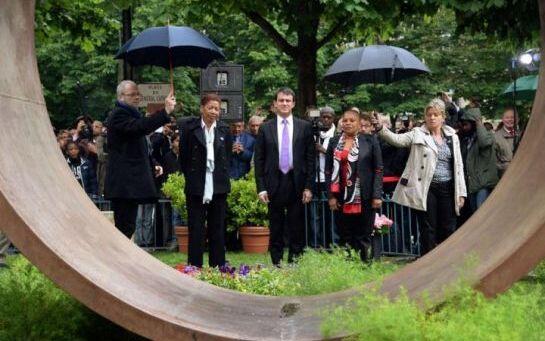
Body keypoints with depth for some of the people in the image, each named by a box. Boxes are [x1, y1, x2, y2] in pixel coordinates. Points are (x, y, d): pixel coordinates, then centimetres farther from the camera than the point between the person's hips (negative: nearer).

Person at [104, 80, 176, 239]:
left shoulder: (132, 114, 21)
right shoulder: (118, 115, -10)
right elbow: (140, 127, -31)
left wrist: (151, 166, 18)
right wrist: (165, 112, -34)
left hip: (132, 181, 10)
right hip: (123, 183, -10)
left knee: (126, 227, 13)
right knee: (125, 227, -11)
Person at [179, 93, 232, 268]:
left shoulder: (224, 130, 7)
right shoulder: (189, 127, -2)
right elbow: (183, 156, 2)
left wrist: (223, 177, 9)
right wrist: (190, 177, 2)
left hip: (218, 186, 3)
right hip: (196, 186, -3)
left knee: (217, 228, 8)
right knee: (196, 229, 1)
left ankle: (218, 266, 16)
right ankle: (195, 266, 8)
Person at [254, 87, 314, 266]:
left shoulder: (305, 127, 4)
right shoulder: (265, 128, 4)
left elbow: (310, 158, 3)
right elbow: (258, 160, 3)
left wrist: (308, 186, -3)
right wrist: (261, 188, -4)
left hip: (297, 184, 0)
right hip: (274, 184, 0)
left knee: (297, 229, 4)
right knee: (275, 230, 7)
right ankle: (276, 265, 15)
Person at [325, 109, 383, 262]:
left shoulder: (370, 140, 2)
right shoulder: (334, 142, 9)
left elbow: (378, 169, -1)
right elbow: (328, 171, 7)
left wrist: (377, 195, -8)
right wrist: (331, 196, -2)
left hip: (364, 198, -2)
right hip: (341, 199, 2)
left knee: (363, 237, 2)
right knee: (344, 237, 5)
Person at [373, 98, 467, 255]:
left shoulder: (452, 137, 10)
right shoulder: (418, 134, 2)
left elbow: (458, 166, 10)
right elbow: (396, 139, -14)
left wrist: (461, 192, 5)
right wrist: (380, 128, -32)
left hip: (447, 188, 3)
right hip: (426, 188, -3)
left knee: (448, 229, 8)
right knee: (428, 229, 2)